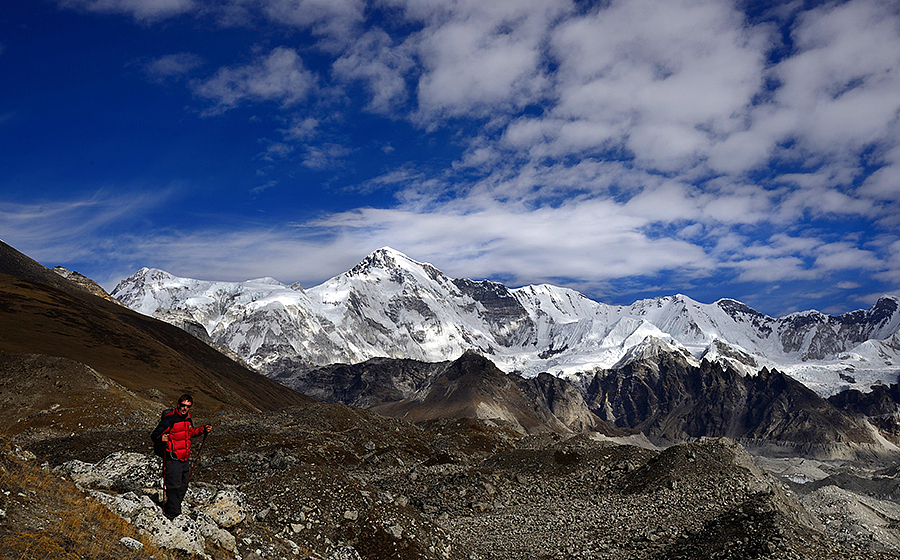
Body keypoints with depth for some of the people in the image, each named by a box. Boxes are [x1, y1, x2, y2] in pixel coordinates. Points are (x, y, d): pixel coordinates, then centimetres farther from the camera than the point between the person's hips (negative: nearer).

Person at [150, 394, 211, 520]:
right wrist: (161, 438, -39)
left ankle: (170, 509, 31)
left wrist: (203, 430, 15)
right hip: (173, 459, -8)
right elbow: (154, 435, -18)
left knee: (183, 486, 16)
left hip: (185, 458, 8)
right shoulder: (169, 419, -17)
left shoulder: (187, 418, 8)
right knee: (174, 486, -6)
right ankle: (173, 514, 6)